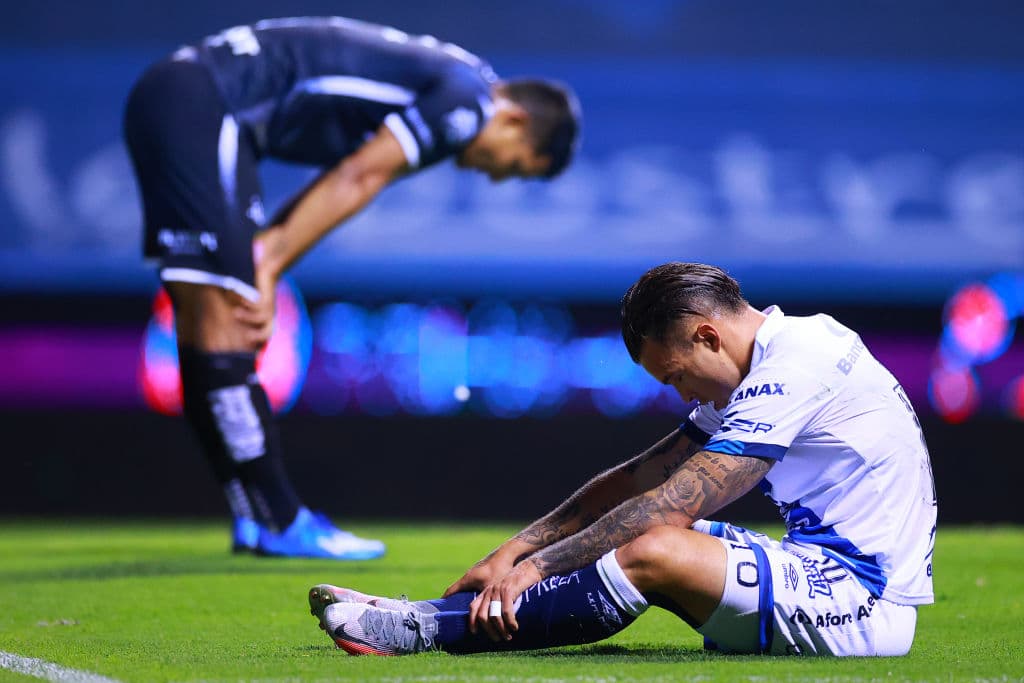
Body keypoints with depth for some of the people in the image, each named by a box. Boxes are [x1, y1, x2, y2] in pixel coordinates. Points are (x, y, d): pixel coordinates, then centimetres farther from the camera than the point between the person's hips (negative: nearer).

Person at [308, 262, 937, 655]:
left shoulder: (791, 371, -17)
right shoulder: (766, 367, 15)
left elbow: (670, 507, -20)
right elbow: (638, 480, 13)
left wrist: (537, 564, -14)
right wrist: (515, 551, 6)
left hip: (861, 604, -10)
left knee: (650, 551, -23)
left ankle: (424, 629, -15)